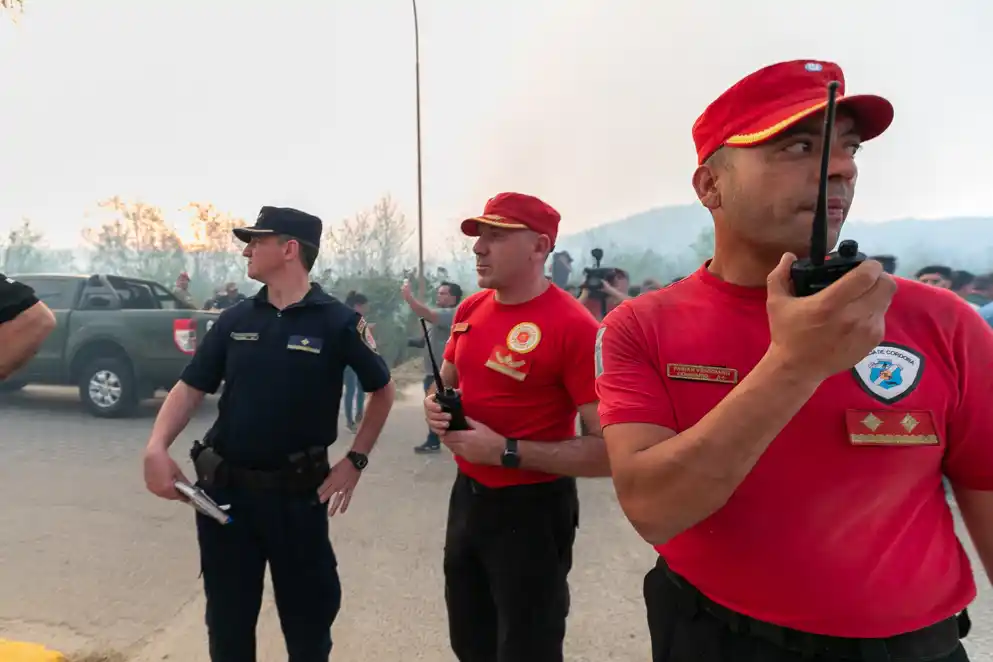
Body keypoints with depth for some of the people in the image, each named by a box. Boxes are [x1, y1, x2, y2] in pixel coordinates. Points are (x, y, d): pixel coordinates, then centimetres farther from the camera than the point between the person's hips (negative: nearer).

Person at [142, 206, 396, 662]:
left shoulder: (338, 322, -8)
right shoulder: (234, 320, 3)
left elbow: (382, 390, 1)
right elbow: (190, 387, 4)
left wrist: (355, 460, -4)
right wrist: (156, 447, -12)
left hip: (298, 492, -3)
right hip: (224, 488, 3)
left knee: (308, 614, 13)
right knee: (227, 616, 18)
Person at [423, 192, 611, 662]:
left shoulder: (573, 326, -23)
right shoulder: (470, 310, 1)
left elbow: (610, 452, -25)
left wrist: (506, 451, -27)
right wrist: (436, 407, -5)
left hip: (532, 509, -7)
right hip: (466, 495, 7)